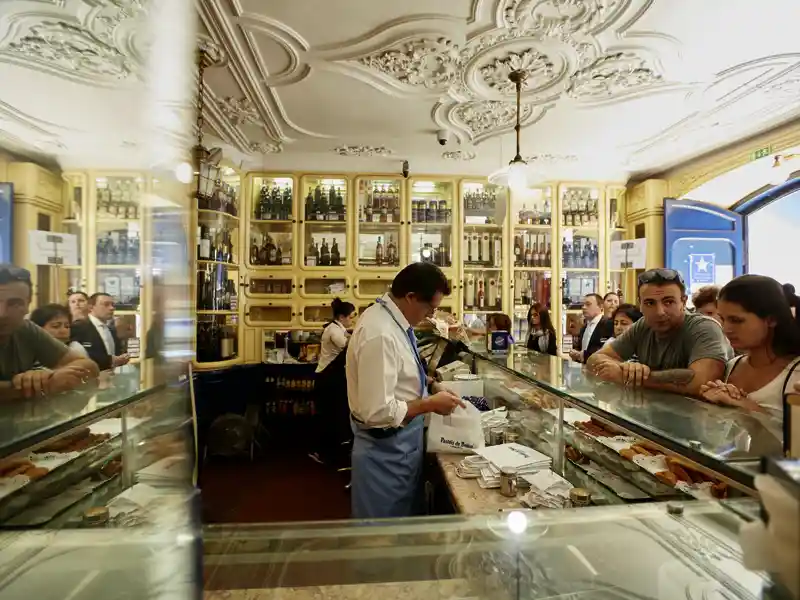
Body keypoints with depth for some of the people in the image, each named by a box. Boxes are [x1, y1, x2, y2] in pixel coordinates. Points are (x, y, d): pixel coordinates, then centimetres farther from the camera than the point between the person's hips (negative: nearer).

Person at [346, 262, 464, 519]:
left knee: (403, 523, 28)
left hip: (401, 444, 9)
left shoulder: (392, 318, -1)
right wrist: (430, 404, -20)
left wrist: (429, 386, 1)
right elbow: (378, 413, -31)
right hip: (386, 451, -9)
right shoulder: (380, 334, -31)